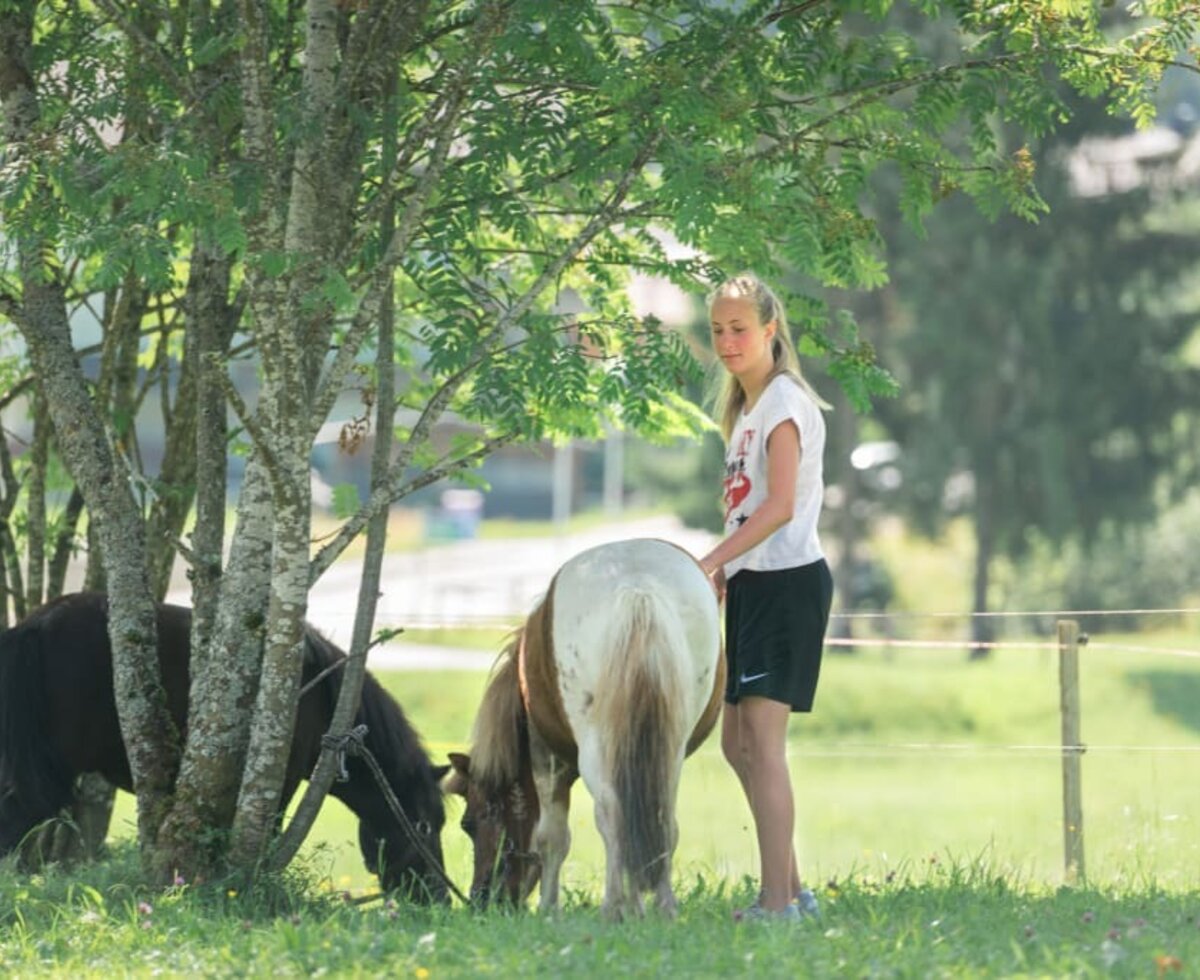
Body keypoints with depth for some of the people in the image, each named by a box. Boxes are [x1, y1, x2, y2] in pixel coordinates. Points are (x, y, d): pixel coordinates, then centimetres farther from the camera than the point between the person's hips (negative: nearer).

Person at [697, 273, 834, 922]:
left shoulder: (783, 401, -10)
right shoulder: (745, 407, 19)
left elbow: (780, 506, -22)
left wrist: (708, 563, -26)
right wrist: (723, 574, 10)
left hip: (788, 581, -10)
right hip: (751, 583, 10)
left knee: (762, 739, -14)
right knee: (737, 742, 11)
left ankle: (778, 903, -15)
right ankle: (791, 889, 18)